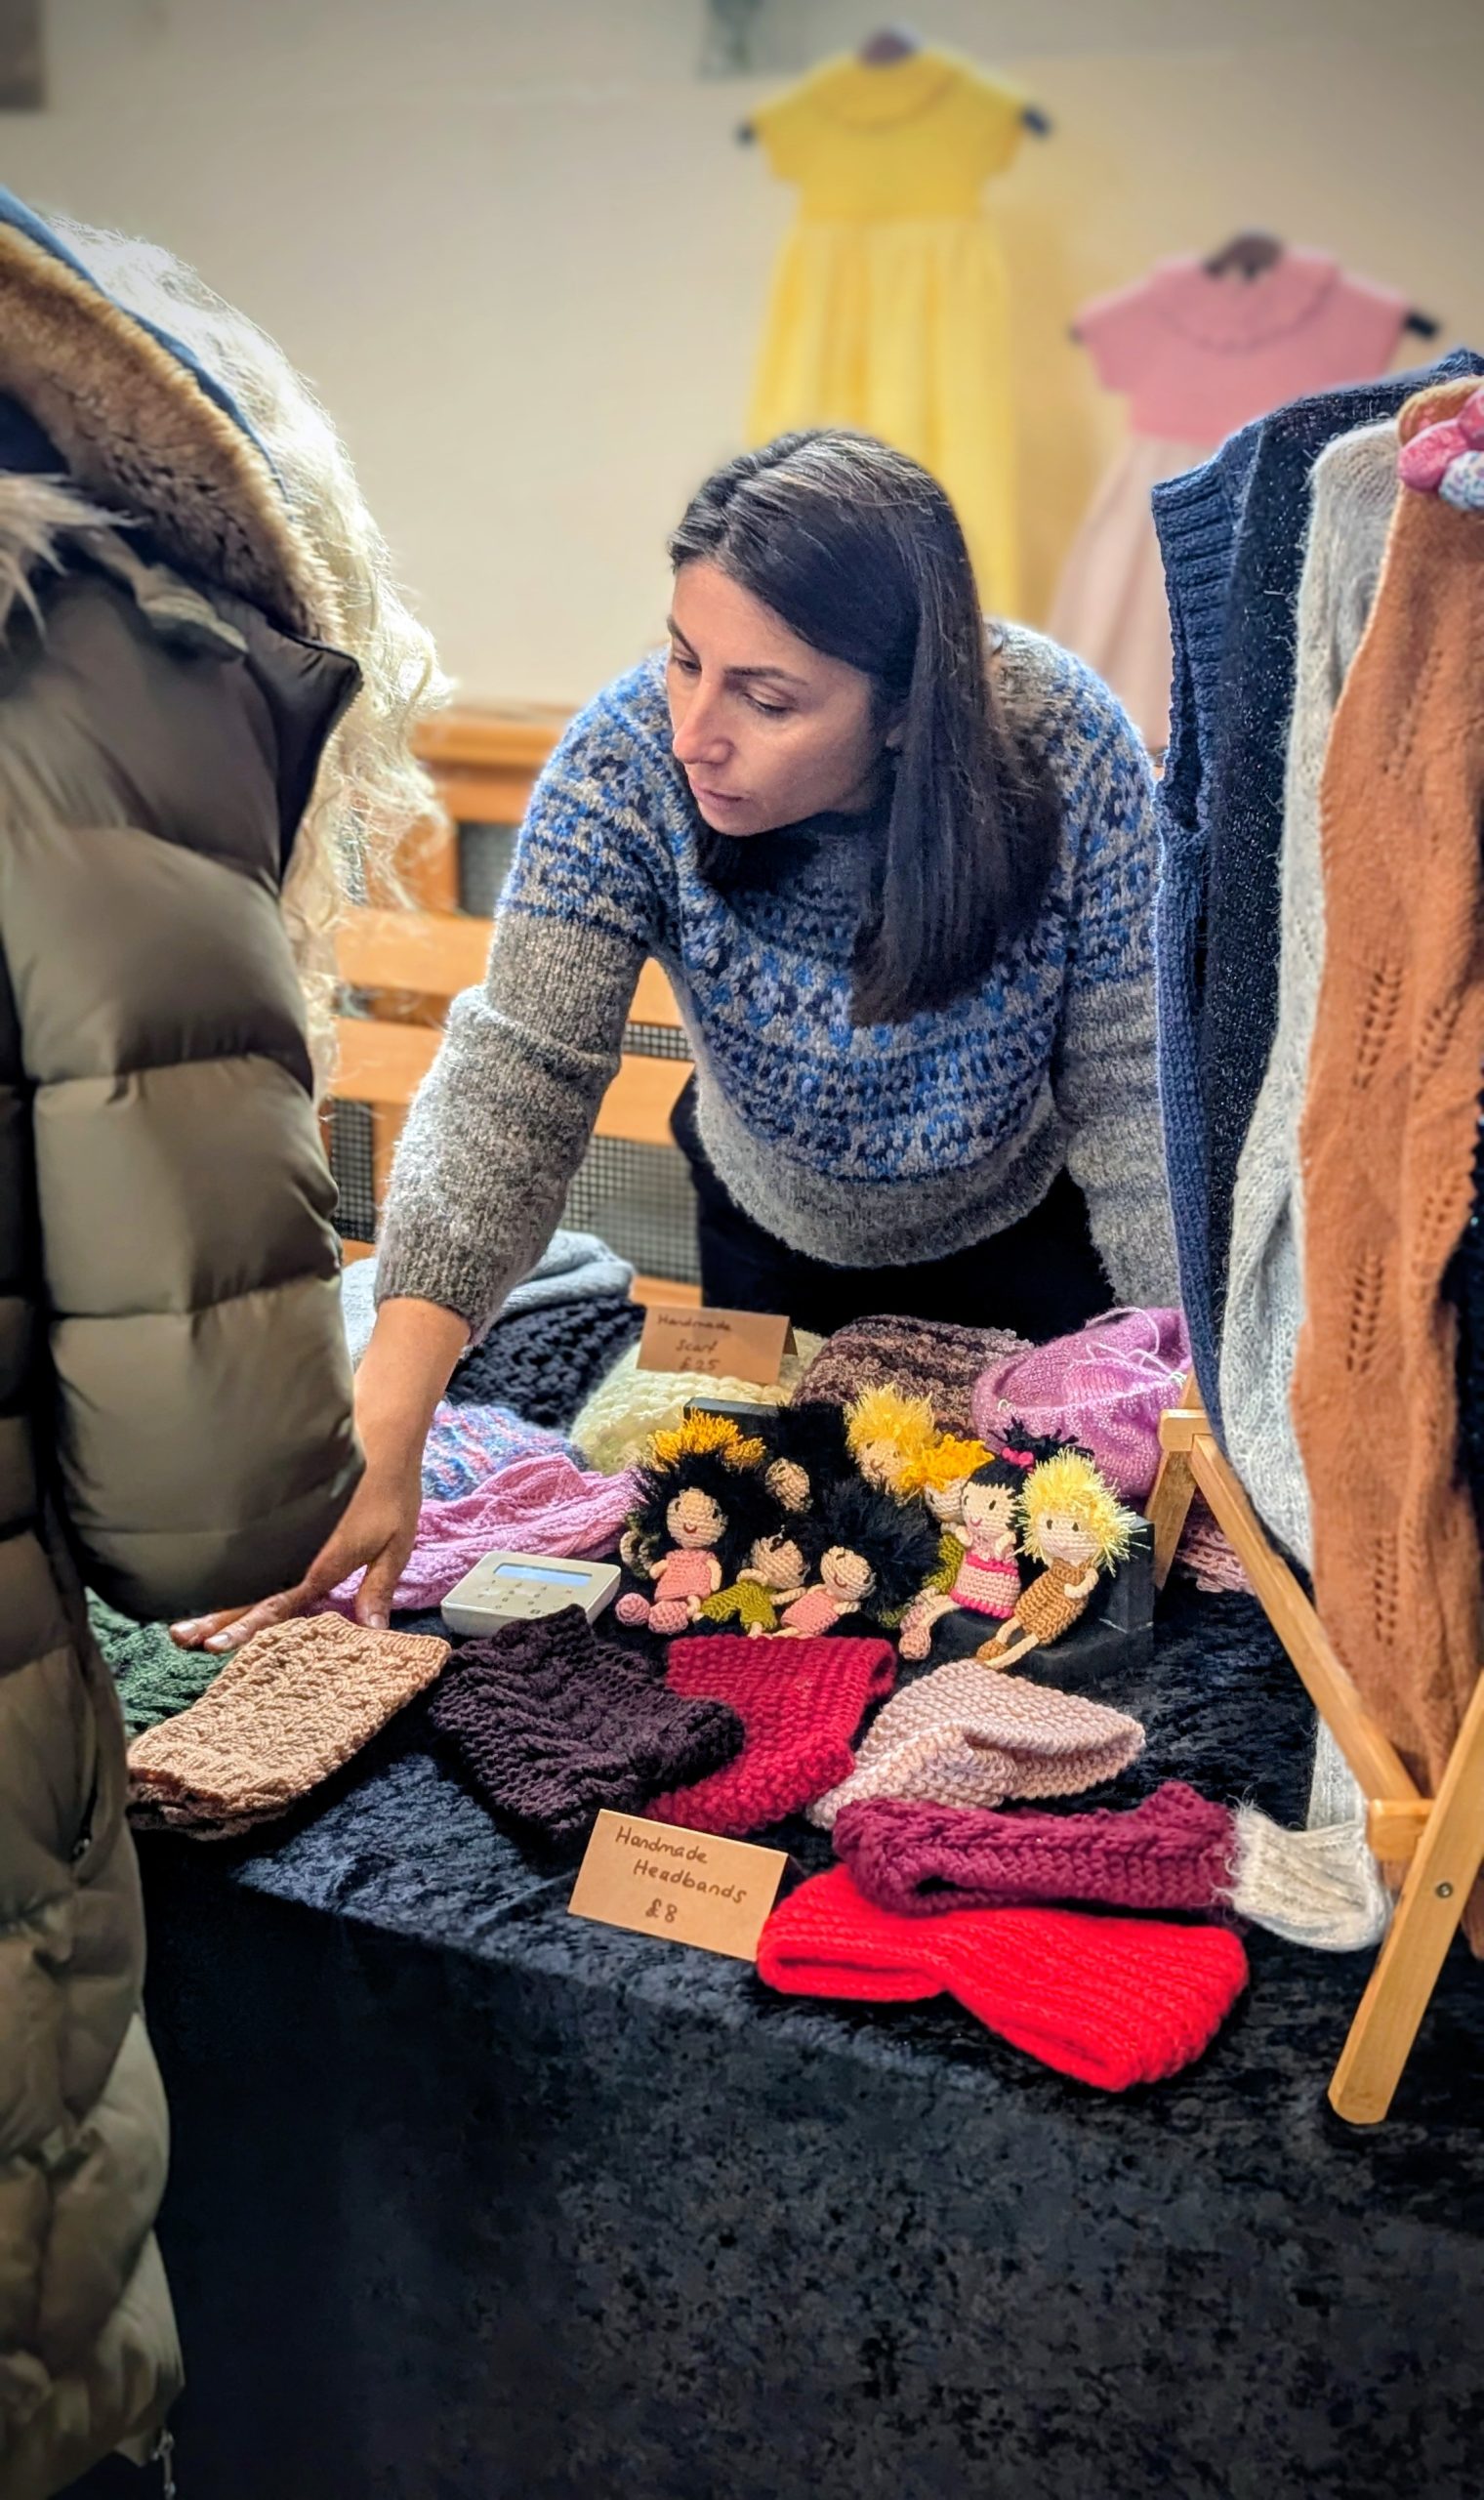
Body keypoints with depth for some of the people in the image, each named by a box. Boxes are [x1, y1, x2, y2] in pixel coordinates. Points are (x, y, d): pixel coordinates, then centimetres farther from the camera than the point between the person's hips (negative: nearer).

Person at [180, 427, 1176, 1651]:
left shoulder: (1068, 743, -32)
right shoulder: (626, 763, -31)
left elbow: (1134, 1084, -24)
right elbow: (518, 1077, -37)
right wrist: (381, 1434, -46)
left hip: (1032, 1229, 0)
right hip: (776, 1234, 1)